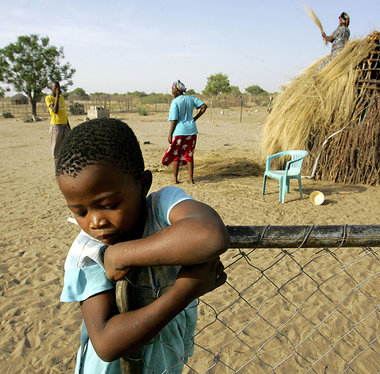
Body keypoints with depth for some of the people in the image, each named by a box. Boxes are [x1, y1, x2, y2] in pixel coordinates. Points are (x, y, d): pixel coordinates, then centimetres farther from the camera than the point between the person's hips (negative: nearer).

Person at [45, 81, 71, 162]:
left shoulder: (61, 97, 15)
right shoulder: (48, 98, -5)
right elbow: (55, 110, -20)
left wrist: (68, 126, 17)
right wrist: (57, 96, -17)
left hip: (65, 125, 6)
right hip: (55, 125, -6)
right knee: (56, 147, -1)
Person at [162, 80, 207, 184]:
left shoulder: (175, 102, -11)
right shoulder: (190, 98, 6)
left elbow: (174, 120, -14)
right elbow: (204, 106, 6)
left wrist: (170, 135, -9)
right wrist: (195, 118, 10)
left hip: (179, 131, -5)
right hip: (191, 130, 5)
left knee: (175, 155, 10)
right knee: (189, 155, 11)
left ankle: (175, 178, 15)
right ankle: (191, 179, 12)